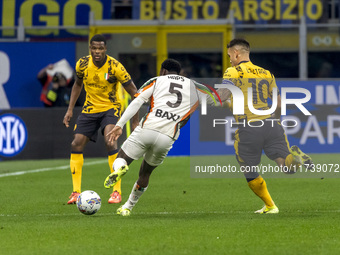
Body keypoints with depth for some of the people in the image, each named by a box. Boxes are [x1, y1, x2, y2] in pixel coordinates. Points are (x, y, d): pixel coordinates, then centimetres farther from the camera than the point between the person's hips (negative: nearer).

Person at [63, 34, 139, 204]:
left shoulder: (114, 67, -21)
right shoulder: (82, 64, -9)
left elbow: (134, 93, -13)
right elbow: (78, 85, 13)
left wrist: (135, 121, -12)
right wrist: (70, 110, 7)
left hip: (111, 108, -5)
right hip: (90, 108, 5)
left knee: (109, 140, -28)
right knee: (76, 144, -6)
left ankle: (117, 192, -21)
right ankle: (76, 192, 6)